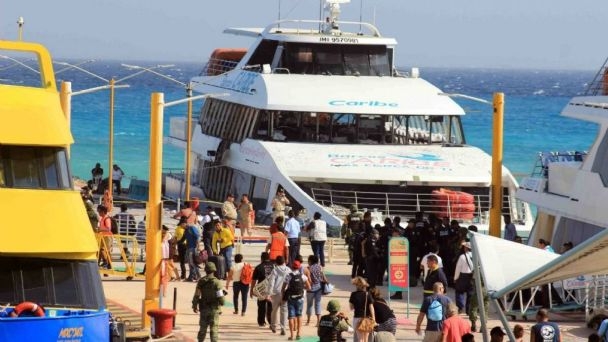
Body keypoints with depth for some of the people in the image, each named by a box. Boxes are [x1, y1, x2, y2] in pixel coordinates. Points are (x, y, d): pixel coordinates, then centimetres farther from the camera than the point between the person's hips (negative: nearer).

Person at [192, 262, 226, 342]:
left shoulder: (201, 281, -1)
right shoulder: (216, 282, -12)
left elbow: (196, 295, 1)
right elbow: (220, 296, -13)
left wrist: (194, 306, 13)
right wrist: (222, 302, 9)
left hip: (204, 308, 3)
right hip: (214, 308, -3)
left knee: (203, 327, 14)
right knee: (214, 328, 0)